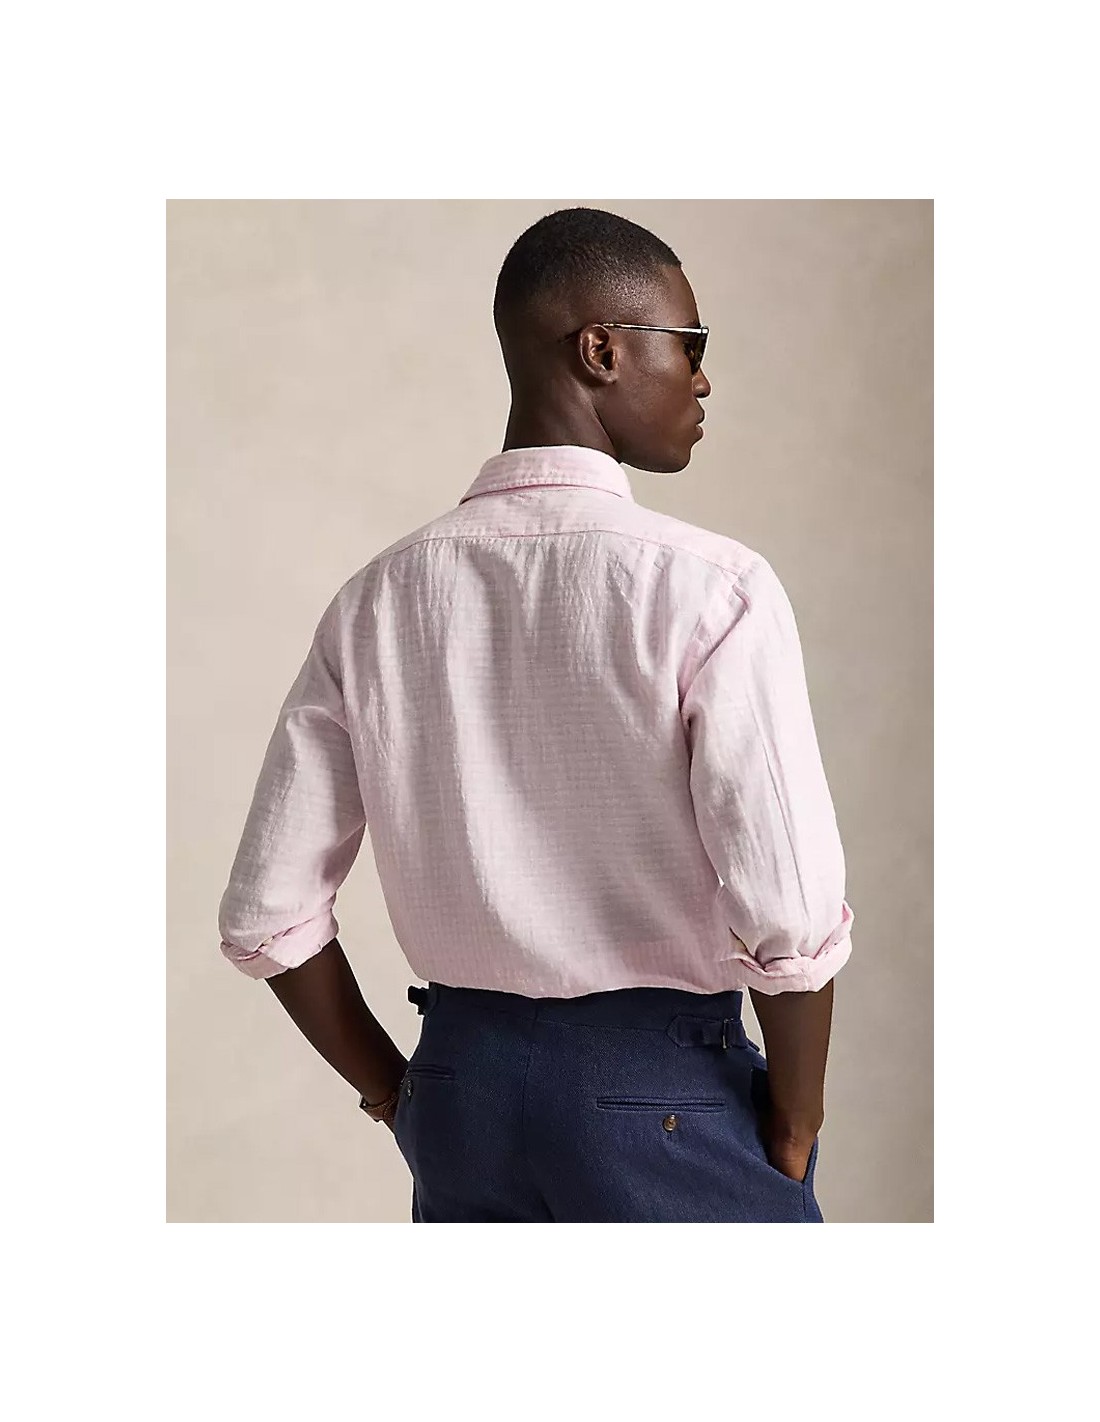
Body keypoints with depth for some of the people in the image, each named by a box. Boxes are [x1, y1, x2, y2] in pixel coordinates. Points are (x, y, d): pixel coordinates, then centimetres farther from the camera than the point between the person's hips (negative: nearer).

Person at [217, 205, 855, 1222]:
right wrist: (794, 1133, -2)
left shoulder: (377, 601, 1)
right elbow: (792, 919, -19)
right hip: (663, 1096, -5)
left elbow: (266, 920, 1)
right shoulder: (711, 587, -14)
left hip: (459, 1075, 5)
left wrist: (400, 1096, 12)